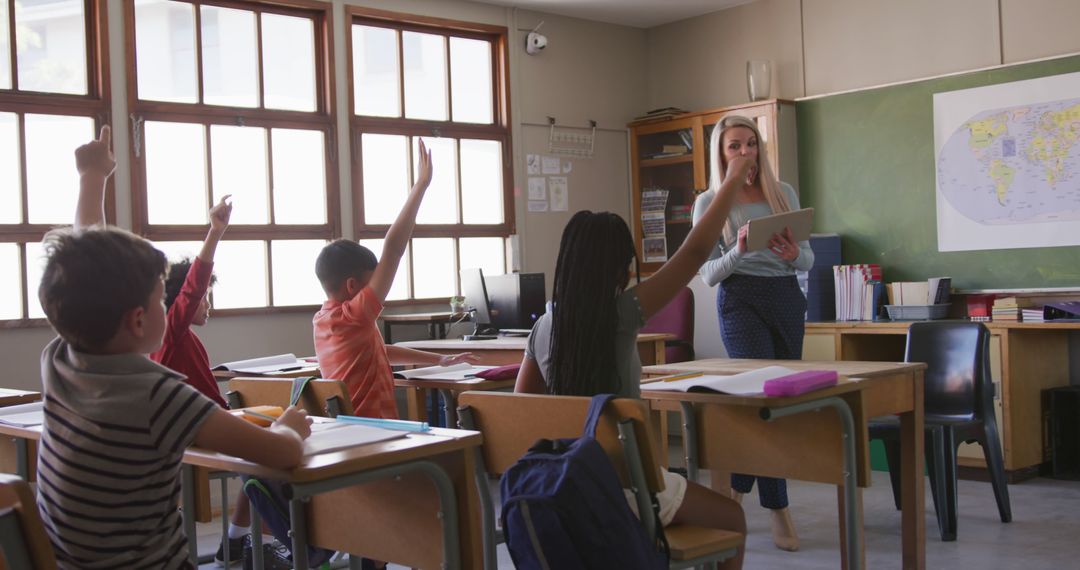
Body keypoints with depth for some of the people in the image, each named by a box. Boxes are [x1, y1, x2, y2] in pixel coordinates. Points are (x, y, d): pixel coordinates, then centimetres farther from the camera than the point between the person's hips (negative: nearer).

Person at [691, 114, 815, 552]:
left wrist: (793, 255, -14)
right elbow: (709, 274, -3)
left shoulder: (784, 193, 9)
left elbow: (809, 259, 9)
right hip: (741, 301, -4)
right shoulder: (709, 203, 0)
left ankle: (738, 490, 27)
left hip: (787, 298, 5)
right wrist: (739, 251, -21)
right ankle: (778, 511, -3)